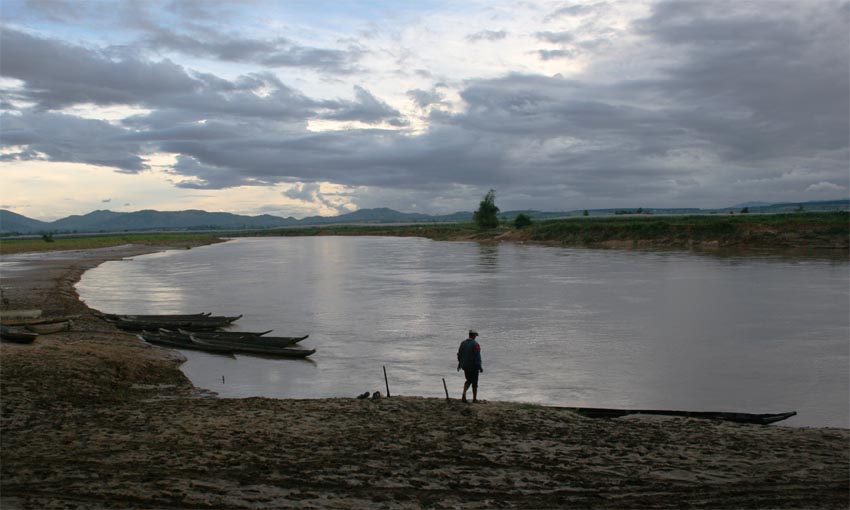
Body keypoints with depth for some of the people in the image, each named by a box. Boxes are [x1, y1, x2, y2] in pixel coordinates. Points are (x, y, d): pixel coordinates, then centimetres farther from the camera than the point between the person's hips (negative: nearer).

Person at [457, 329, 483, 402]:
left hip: (465, 366, 6)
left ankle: (464, 394, -1)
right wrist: (480, 367, -13)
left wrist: (459, 364, 22)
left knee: (468, 380, 20)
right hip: (473, 366, -6)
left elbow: (459, 355, 11)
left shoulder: (463, 343, 4)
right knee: (474, 382, 8)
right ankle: (474, 398, 15)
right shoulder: (475, 344, -16)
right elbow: (477, 357, -19)